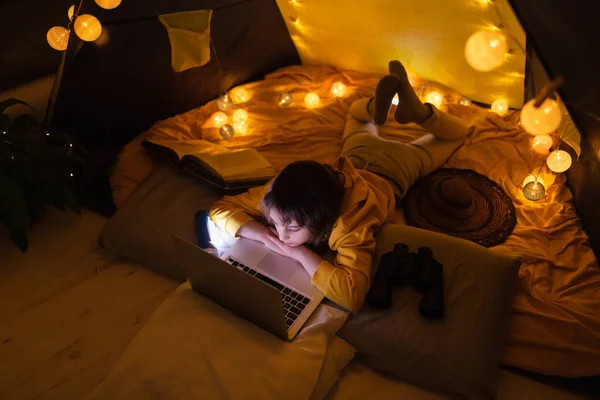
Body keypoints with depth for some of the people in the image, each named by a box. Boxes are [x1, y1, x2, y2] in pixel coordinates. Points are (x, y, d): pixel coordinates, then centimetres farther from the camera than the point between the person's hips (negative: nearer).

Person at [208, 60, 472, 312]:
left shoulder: (351, 221, -52)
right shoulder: (279, 195, -38)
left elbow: (352, 294, -62)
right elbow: (221, 209, -30)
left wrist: (301, 252, -55)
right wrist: (264, 234, -46)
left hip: (390, 170, -3)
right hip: (354, 159, 4)